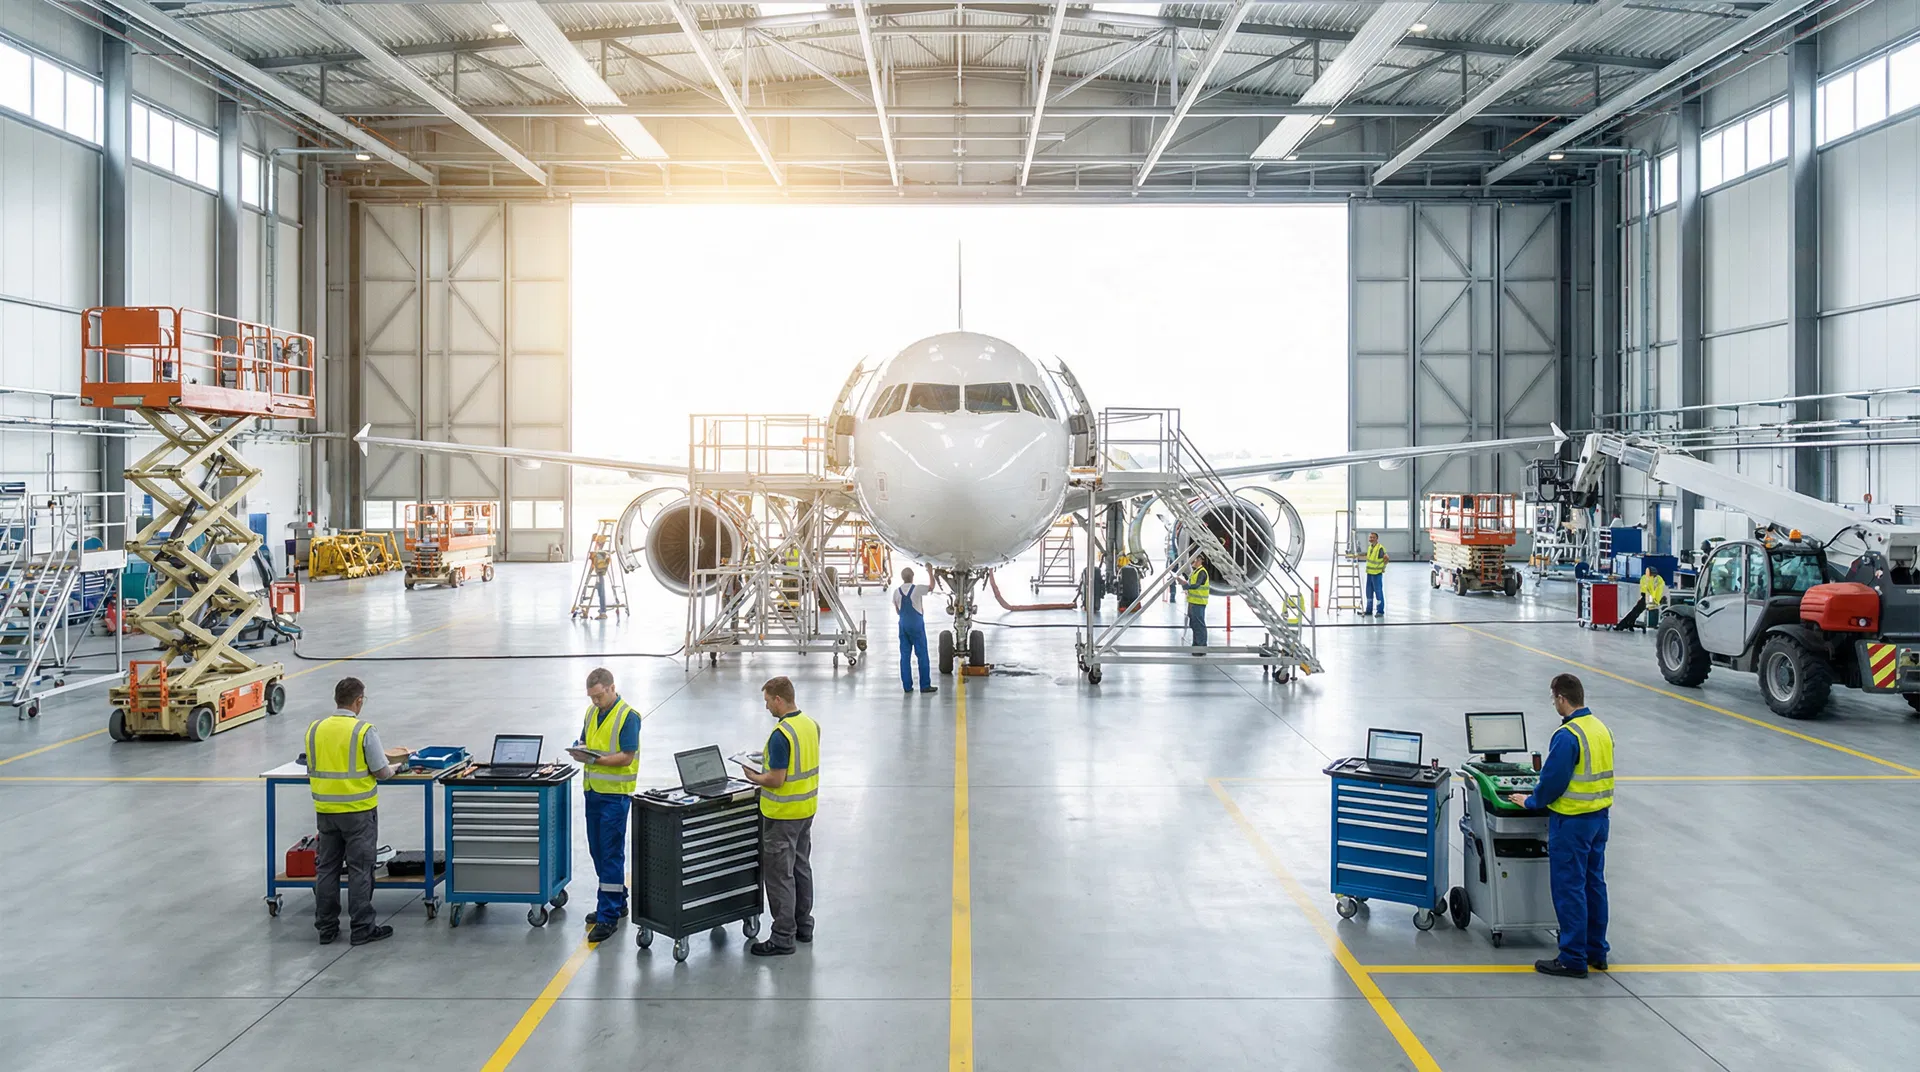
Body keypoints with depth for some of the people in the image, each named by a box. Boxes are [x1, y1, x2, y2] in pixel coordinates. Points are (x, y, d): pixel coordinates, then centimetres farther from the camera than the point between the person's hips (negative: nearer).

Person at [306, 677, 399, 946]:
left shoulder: (315, 729, 1)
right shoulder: (364, 731, -14)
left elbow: (311, 770, 10)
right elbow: (382, 772, -11)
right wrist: (394, 769, 10)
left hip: (325, 810, 5)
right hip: (358, 810, -5)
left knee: (326, 868, 13)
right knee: (360, 869, 3)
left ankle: (326, 927, 19)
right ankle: (362, 928, 7)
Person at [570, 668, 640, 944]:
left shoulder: (628, 716, -13)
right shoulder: (592, 711, 11)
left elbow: (627, 757, -17)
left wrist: (595, 759, -27)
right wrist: (579, 749, -5)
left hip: (616, 793, -8)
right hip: (593, 790, 8)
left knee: (611, 853, -6)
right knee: (597, 850, 14)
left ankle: (609, 916, -2)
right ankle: (617, 902, 28)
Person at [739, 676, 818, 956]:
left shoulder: (781, 734, -24)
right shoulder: (811, 725, 3)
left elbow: (777, 780, -23)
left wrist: (754, 777, -5)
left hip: (783, 815, -9)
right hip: (806, 809, 9)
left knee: (779, 875, 0)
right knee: (801, 868, 18)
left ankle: (783, 938, 5)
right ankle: (803, 926, 28)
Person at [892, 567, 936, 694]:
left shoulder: (896, 592, 2)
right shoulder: (917, 589, -12)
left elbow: (897, 611, 11)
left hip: (903, 625, 4)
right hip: (916, 624, -4)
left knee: (905, 655, 7)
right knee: (922, 655, 1)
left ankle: (907, 685, 8)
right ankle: (925, 685, 1)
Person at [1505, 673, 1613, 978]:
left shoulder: (1567, 735, -21)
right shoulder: (1602, 729, 7)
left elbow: (1553, 780, -19)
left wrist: (1532, 801, -2)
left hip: (1572, 821, -9)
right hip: (1600, 816, 9)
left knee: (1569, 889, -1)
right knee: (1594, 885, 16)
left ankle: (1573, 959, 4)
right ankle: (1596, 952, 26)